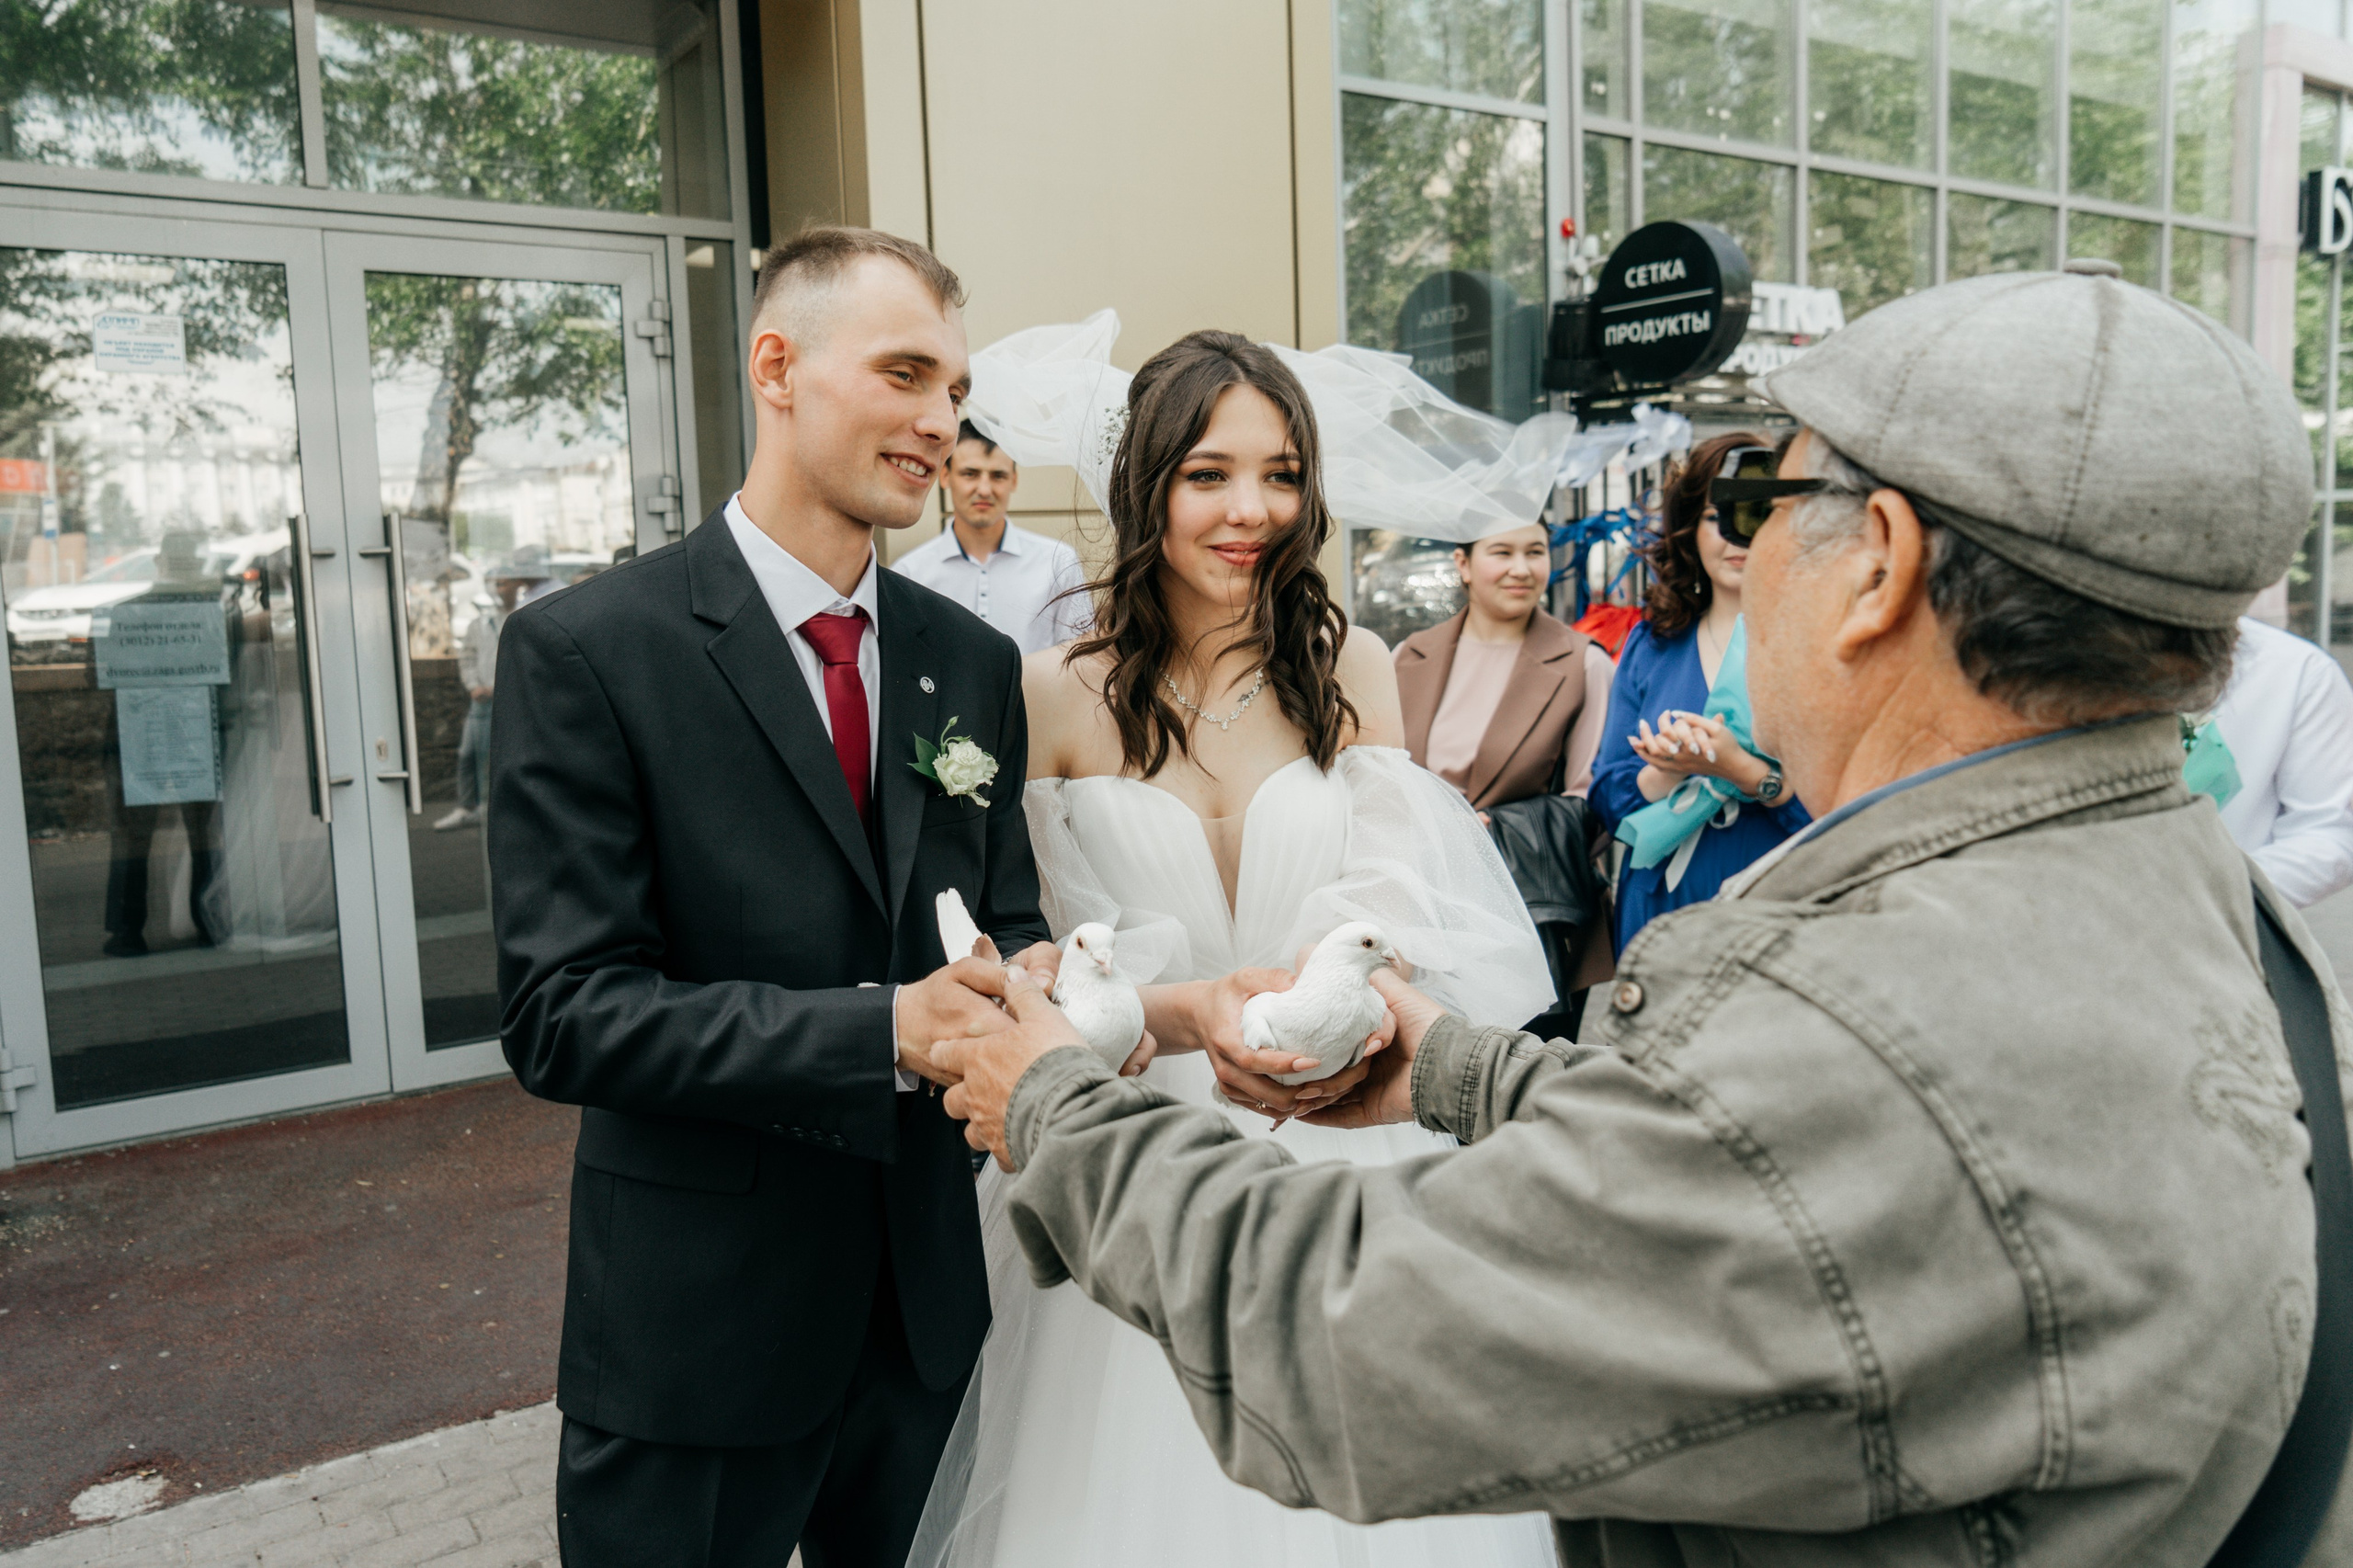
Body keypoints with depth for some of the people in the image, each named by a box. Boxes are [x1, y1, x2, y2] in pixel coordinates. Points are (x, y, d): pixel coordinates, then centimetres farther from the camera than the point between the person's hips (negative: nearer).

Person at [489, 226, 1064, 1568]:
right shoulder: (586, 650, -13)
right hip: (695, 1326, -5)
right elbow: (562, 1016, -18)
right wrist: (886, 1032, -27)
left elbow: (1004, 921, 7)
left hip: (929, 1297, 5)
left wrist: (1033, 982, -17)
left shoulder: (972, 663, 3)